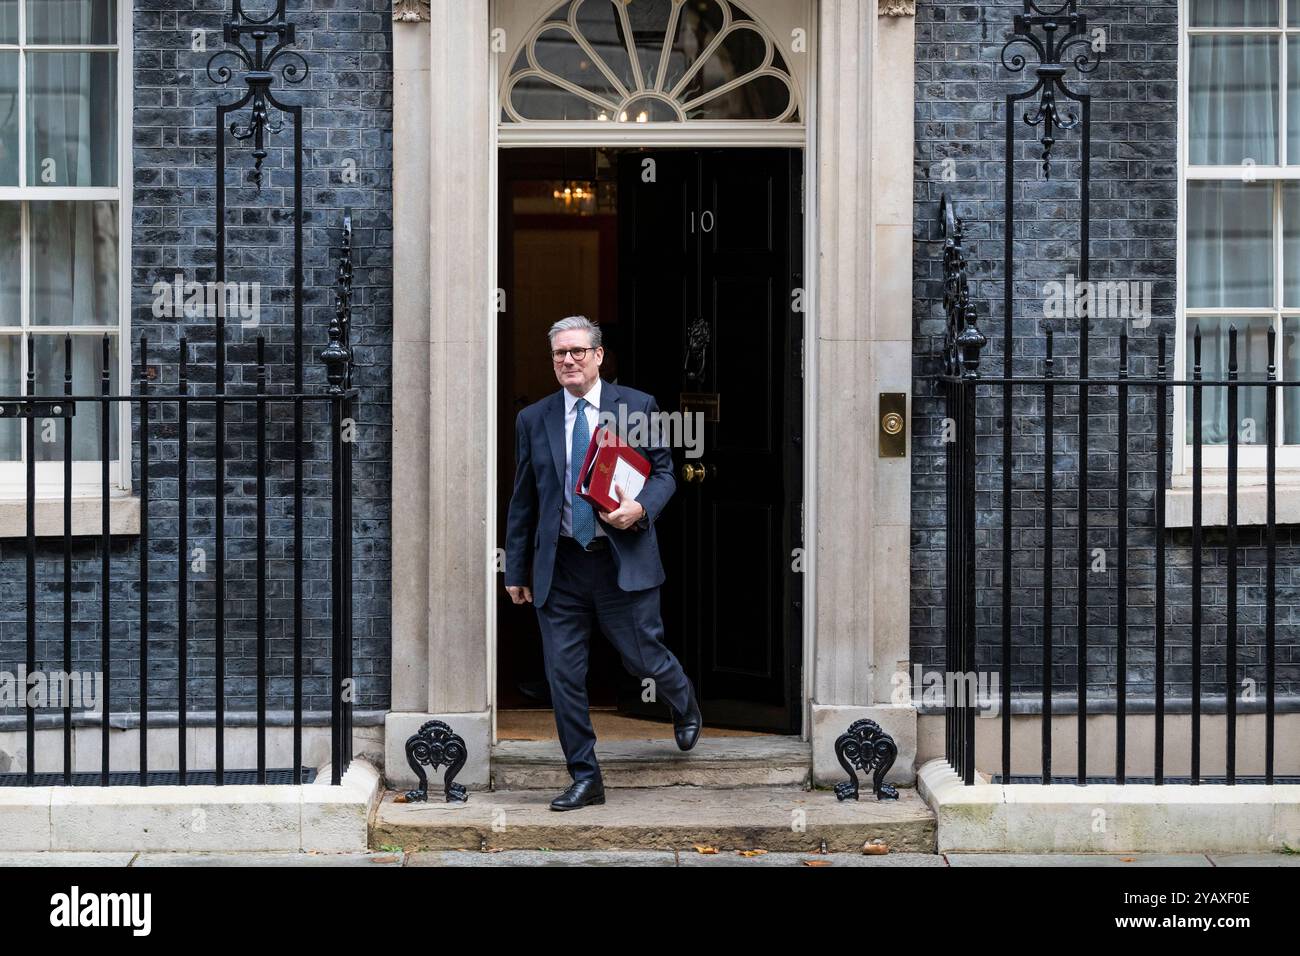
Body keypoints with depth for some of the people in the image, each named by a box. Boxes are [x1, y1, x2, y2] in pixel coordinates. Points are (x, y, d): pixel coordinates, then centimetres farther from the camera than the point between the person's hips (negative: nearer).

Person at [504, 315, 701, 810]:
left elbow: (664, 472, 6)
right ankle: (585, 778, 14)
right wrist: (516, 570, 10)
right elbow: (523, 500, 11)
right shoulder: (533, 419, 8)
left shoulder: (638, 407, 2)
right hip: (559, 566, 2)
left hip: (624, 560, -2)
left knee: (646, 658, 4)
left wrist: (641, 507, -16)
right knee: (563, 675, 1)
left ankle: (684, 704, 41)